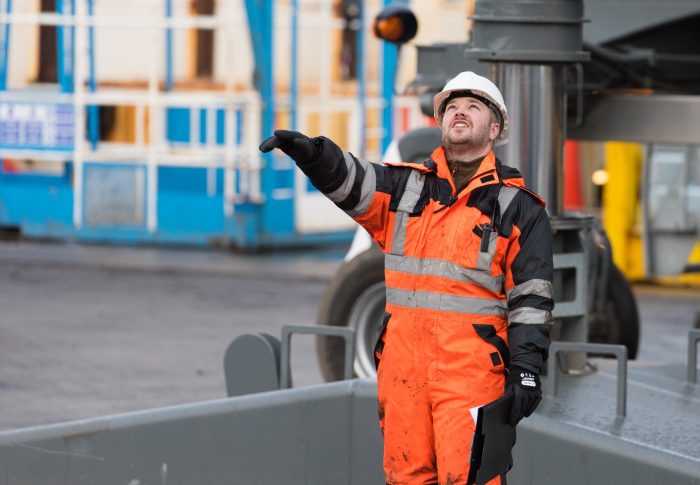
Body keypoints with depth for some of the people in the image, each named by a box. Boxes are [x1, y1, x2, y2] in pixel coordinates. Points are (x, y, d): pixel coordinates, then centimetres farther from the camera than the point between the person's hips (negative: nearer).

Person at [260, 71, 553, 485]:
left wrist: (527, 369, -5)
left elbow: (531, 294, 3)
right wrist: (312, 153, -26)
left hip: (472, 370, -4)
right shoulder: (404, 185, 14)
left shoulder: (517, 205, 7)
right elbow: (352, 181, -4)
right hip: (402, 365, 4)